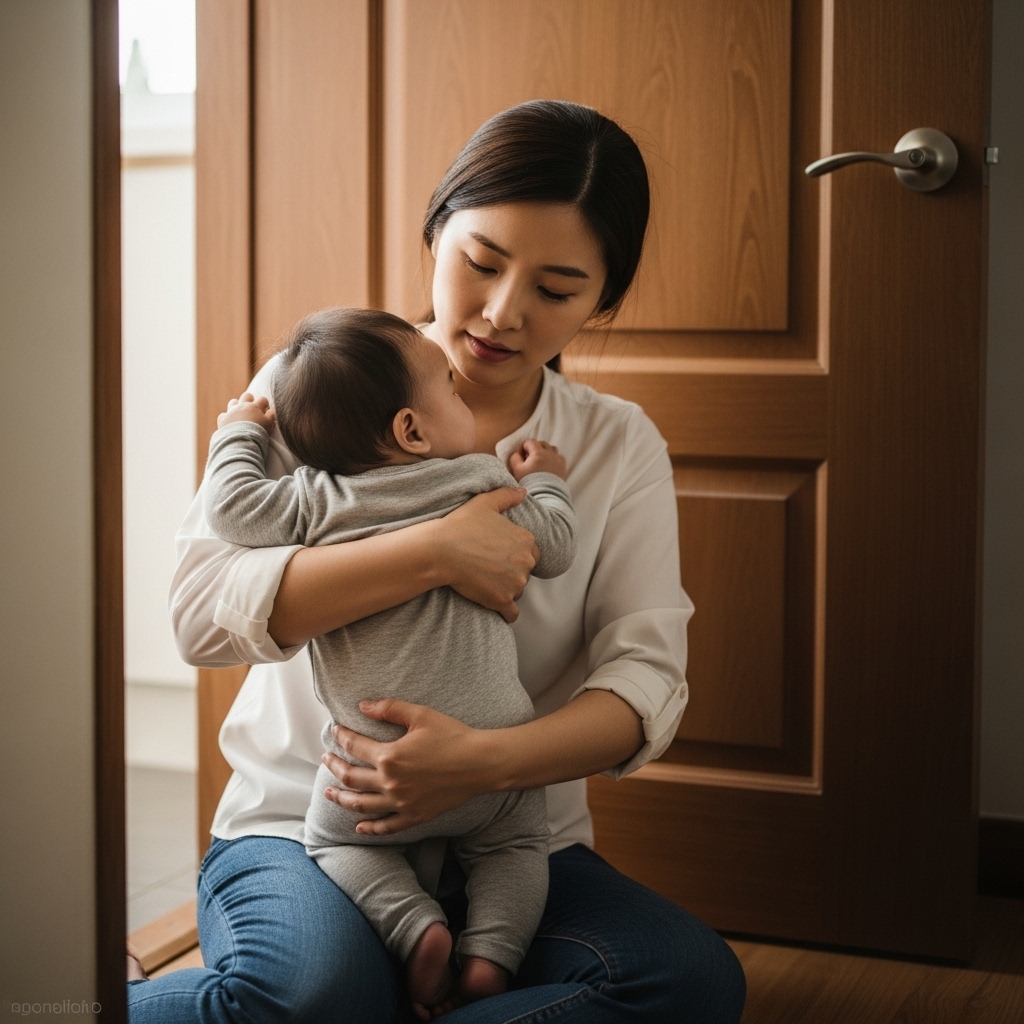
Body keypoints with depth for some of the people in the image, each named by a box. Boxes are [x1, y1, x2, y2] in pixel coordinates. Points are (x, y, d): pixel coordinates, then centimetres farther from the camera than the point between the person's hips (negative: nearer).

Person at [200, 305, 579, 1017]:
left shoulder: (317, 499, -4)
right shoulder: (487, 485, -1)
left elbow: (233, 507, -4)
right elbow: (557, 545, 6)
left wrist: (240, 434, 14)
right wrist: (544, 481, 26)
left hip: (374, 764, -1)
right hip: (492, 755, 1)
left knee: (335, 838, 22)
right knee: (516, 843, 23)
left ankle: (416, 925, 0)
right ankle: (493, 951, -1)